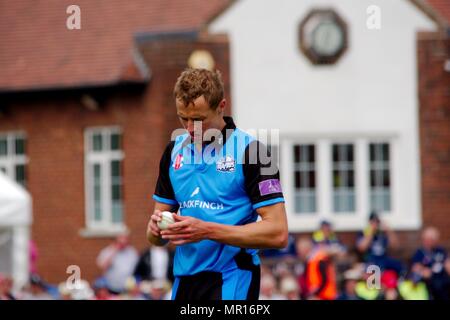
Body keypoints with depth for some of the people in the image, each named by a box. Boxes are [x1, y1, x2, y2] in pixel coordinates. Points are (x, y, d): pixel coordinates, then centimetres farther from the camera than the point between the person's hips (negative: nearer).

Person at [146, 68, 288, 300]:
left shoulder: (248, 151, -7)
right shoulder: (174, 151, 10)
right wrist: (157, 228, -9)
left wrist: (207, 231, -20)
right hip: (184, 279, 6)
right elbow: (156, 238, 16)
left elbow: (277, 234, -13)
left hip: (231, 281, -6)